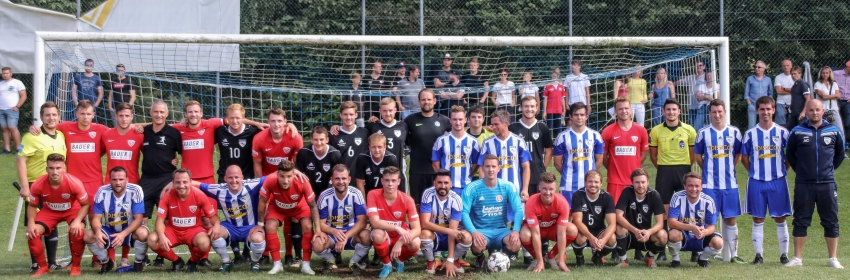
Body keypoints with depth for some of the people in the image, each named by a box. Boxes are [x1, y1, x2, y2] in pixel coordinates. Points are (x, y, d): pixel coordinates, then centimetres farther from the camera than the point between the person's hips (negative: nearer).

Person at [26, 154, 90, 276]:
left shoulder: (74, 182, -30)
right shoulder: (38, 185, -25)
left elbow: (85, 204, -18)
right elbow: (32, 205, -7)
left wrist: (77, 221, -35)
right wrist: (31, 222, -25)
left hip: (73, 210, -2)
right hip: (49, 211, 2)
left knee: (78, 231, -32)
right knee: (32, 233, -20)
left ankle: (75, 267, -5)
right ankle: (43, 267, 4)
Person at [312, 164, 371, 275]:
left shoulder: (356, 194, -13)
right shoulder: (325, 196, -11)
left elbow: (362, 221, -17)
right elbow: (321, 223, -9)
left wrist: (346, 237, -31)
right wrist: (334, 231, -31)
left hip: (352, 233, 0)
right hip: (332, 233, 0)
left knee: (366, 236, -34)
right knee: (317, 244, -32)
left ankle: (354, 262, -2)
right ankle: (330, 260, 6)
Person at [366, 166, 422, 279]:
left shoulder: (407, 200, -17)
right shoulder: (373, 195, -18)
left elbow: (417, 229, -21)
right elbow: (374, 222, -28)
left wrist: (400, 243, -37)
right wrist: (398, 228, -39)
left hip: (401, 237, 1)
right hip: (384, 238, -1)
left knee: (415, 243, -32)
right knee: (377, 233, -36)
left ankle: (400, 260, 6)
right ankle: (386, 264, -6)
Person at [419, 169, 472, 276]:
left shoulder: (456, 199, -18)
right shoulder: (428, 194, -20)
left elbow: (453, 230, -22)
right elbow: (424, 223, -27)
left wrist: (450, 259, -28)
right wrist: (448, 230, -38)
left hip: (450, 236, 1)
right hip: (434, 235, -1)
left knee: (467, 238, -30)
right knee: (424, 234, -35)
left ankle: (455, 261, 3)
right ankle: (431, 262, -4)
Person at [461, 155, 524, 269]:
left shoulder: (508, 187, 0)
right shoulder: (472, 188, -5)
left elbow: (518, 210, -5)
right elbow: (464, 212, -10)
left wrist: (515, 231, -22)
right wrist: (474, 232, -27)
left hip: (501, 230, 2)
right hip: (480, 231, -2)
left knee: (515, 244, -31)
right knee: (478, 245, -37)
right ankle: (479, 257, 4)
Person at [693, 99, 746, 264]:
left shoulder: (734, 132, 5)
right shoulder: (703, 133, 1)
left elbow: (738, 155, 15)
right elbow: (697, 155, 9)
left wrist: (728, 169, 7)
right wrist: (709, 170, 3)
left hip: (730, 183, 2)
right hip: (709, 184, -2)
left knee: (731, 219, 6)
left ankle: (733, 254, 12)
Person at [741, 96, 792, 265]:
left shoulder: (782, 132, 1)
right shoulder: (750, 134, 3)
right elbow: (744, 158, 10)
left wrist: (783, 170, 0)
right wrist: (754, 172, 2)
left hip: (778, 182, -1)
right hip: (756, 182, 1)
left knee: (780, 219, 4)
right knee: (758, 219, 4)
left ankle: (784, 254, 10)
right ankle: (758, 254, 9)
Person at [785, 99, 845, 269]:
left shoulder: (834, 131, 5)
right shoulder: (797, 132, 2)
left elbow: (840, 154, 18)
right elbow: (790, 154, 15)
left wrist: (829, 169, 11)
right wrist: (800, 170, 10)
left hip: (827, 184, 1)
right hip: (803, 185, -1)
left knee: (831, 221, 3)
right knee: (800, 221, 3)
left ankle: (833, 259, 10)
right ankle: (797, 258, 9)